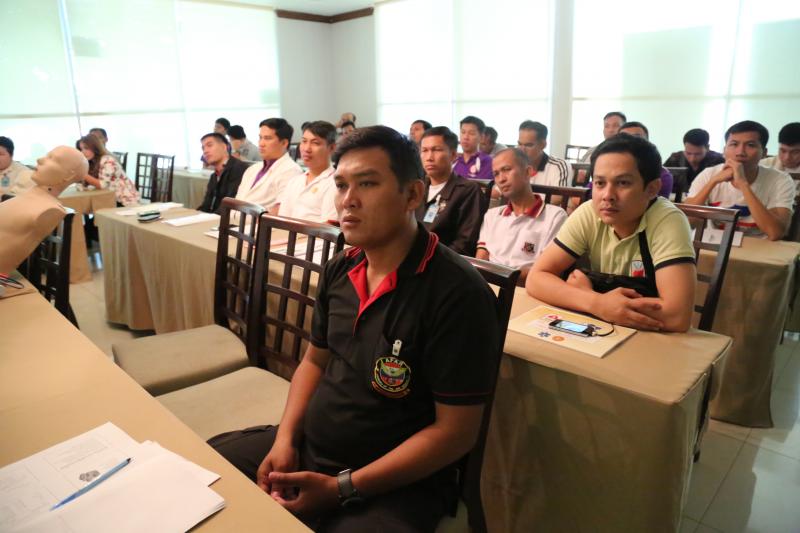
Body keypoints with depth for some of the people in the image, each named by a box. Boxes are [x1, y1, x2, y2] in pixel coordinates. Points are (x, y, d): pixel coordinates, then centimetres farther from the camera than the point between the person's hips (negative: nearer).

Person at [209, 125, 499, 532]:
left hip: (395, 482, -6)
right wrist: (285, 439, -3)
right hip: (307, 447, 6)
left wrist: (342, 488, -18)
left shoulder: (457, 294, -22)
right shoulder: (338, 271, 0)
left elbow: (456, 432, -20)